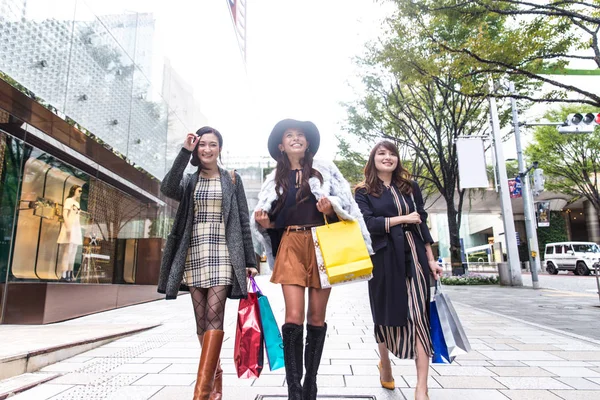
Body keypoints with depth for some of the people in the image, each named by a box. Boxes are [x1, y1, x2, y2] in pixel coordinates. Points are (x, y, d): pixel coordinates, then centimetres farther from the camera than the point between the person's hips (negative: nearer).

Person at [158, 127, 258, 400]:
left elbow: (243, 221, 5)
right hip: (194, 255, 3)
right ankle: (215, 378, 19)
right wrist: (185, 152, -8)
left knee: (214, 318, -12)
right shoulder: (189, 181, 14)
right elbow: (167, 189, -10)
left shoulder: (232, 180, 9)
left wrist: (249, 261, 0)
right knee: (201, 322, 5)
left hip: (222, 255, -3)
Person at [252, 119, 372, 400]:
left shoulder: (324, 169, 8)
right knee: (293, 319, -11)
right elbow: (270, 220, 17)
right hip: (291, 246, 1)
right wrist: (263, 222, -4)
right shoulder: (275, 179, 14)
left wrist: (332, 207, -17)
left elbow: (346, 203, 4)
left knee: (317, 318, 4)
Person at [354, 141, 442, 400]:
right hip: (384, 259, -2)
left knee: (418, 315, -4)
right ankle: (385, 365, 36)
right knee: (387, 314, 10)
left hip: (413, 256, 2)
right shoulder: (364, 192, 3)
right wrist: (402, 218, -10)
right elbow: (368, 223, -11)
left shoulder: (410, 187, 12)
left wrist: (431, 259, 7)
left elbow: (422, 223, 11)